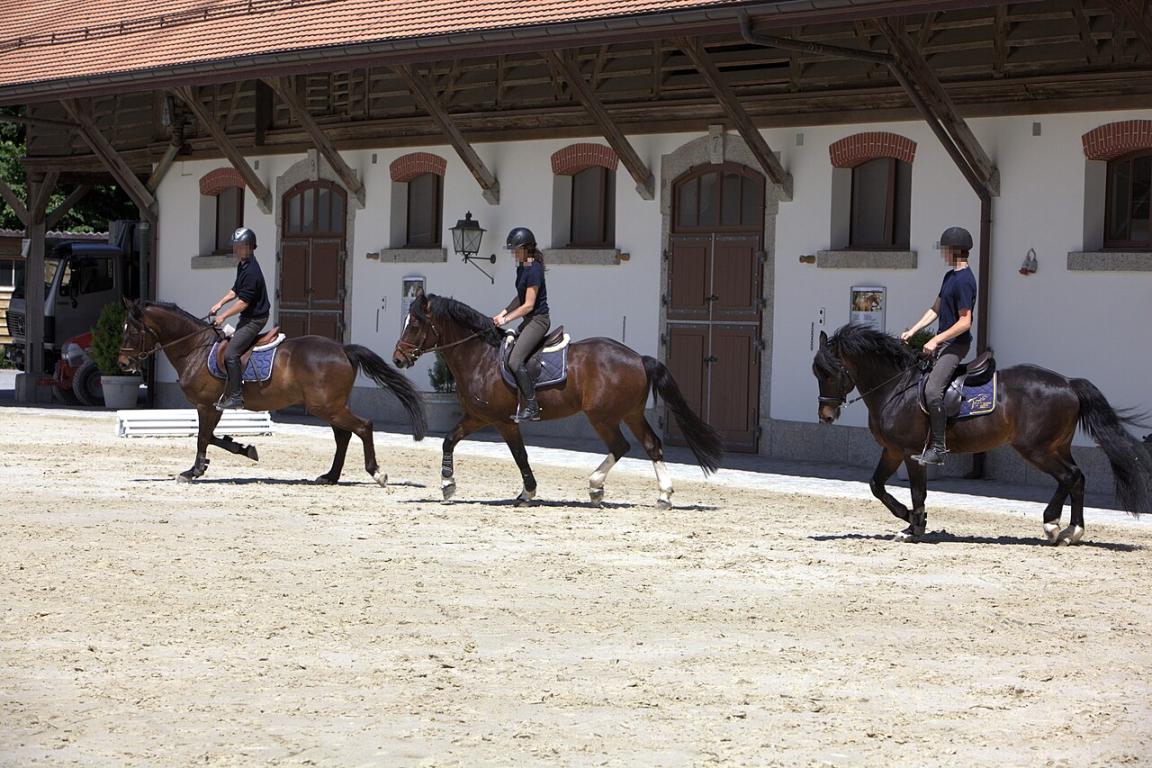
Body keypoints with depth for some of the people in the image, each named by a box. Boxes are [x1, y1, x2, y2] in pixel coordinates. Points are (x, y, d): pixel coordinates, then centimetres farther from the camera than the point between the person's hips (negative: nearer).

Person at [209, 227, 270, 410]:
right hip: (248, 317, 11)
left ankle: (236, 397, -14)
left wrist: (223, 316, -14)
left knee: (231, 354, -16)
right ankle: (230, 392, 24)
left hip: (255, 318, -11)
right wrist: (220, 303, 8)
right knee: (233, 351, 16)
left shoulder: (251, 271, -24)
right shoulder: (242, 265, 9)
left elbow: (243, 302, -23)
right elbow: (236, 290, 22)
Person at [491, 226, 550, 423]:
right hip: (529, 320, 11)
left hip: (538, 320, -11)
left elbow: (528, 305, -19)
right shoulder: (521, 267, 11)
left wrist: (506, 319, -14)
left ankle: (532, 408, -15)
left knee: (515, 361, -20)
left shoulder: (534, 270, -18)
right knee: (505, 357, 10)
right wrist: (503, 312, 8)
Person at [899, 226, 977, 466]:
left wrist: (936, 340, -21)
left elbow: (965, 322, -21)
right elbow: (935, 309, 20)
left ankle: (938, 447, -21)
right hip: (942, 343, 11)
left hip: (955, 344, -11)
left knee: (932, 389, -24)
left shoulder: (964, 280, -17)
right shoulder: (950, 276, 14)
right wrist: (912, 331, 11)